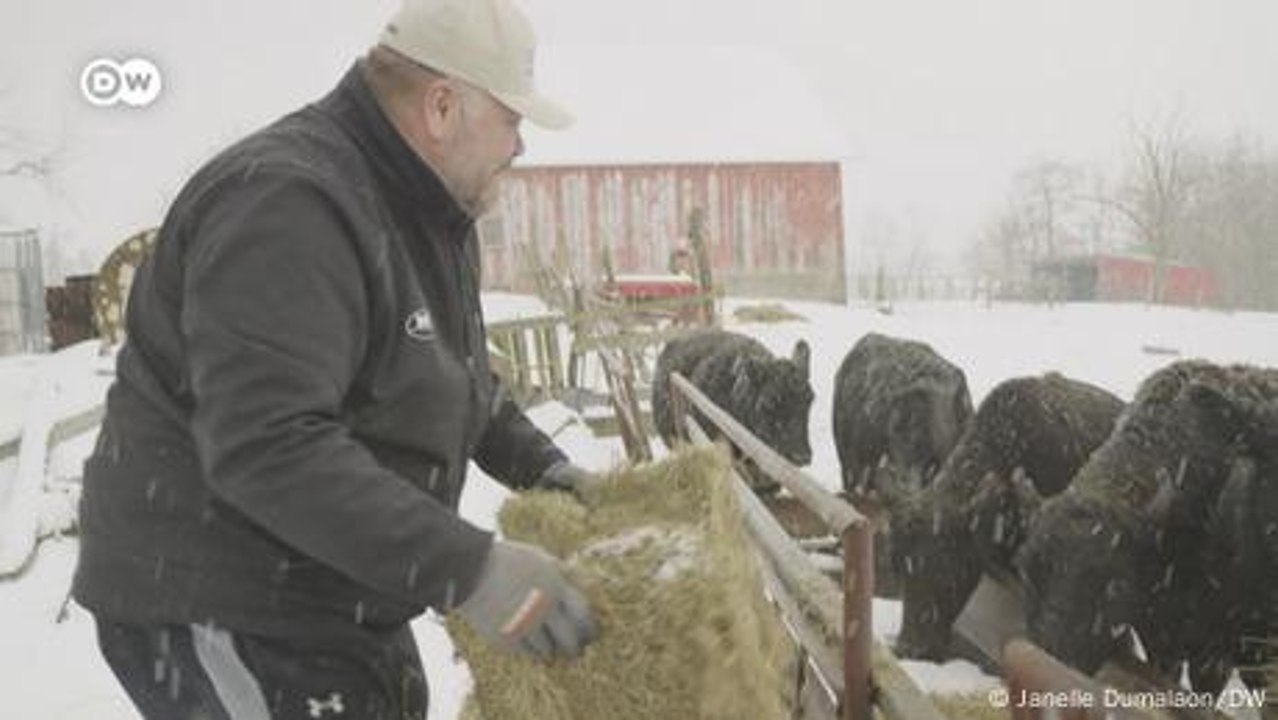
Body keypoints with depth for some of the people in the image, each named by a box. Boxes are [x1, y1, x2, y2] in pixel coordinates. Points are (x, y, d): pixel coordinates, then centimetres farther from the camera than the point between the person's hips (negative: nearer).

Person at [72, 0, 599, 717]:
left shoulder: (429, 212, 7)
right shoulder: (287, 204, -25)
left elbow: (459, 376, 21)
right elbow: (267, 447, -35)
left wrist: (541, 466, 7)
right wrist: (467, 569, -35)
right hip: (216, 607, -9)